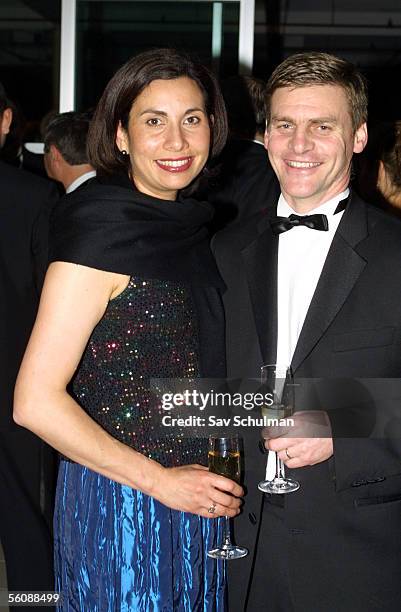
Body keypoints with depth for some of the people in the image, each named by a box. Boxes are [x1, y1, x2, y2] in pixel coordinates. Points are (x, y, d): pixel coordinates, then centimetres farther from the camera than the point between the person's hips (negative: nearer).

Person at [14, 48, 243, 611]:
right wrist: (160, 480, -16)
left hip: (192, 495, 7)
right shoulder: (102, 233, -17)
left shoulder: (189, 226, 6)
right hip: (120, 504, -7)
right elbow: (35, 402, -21)